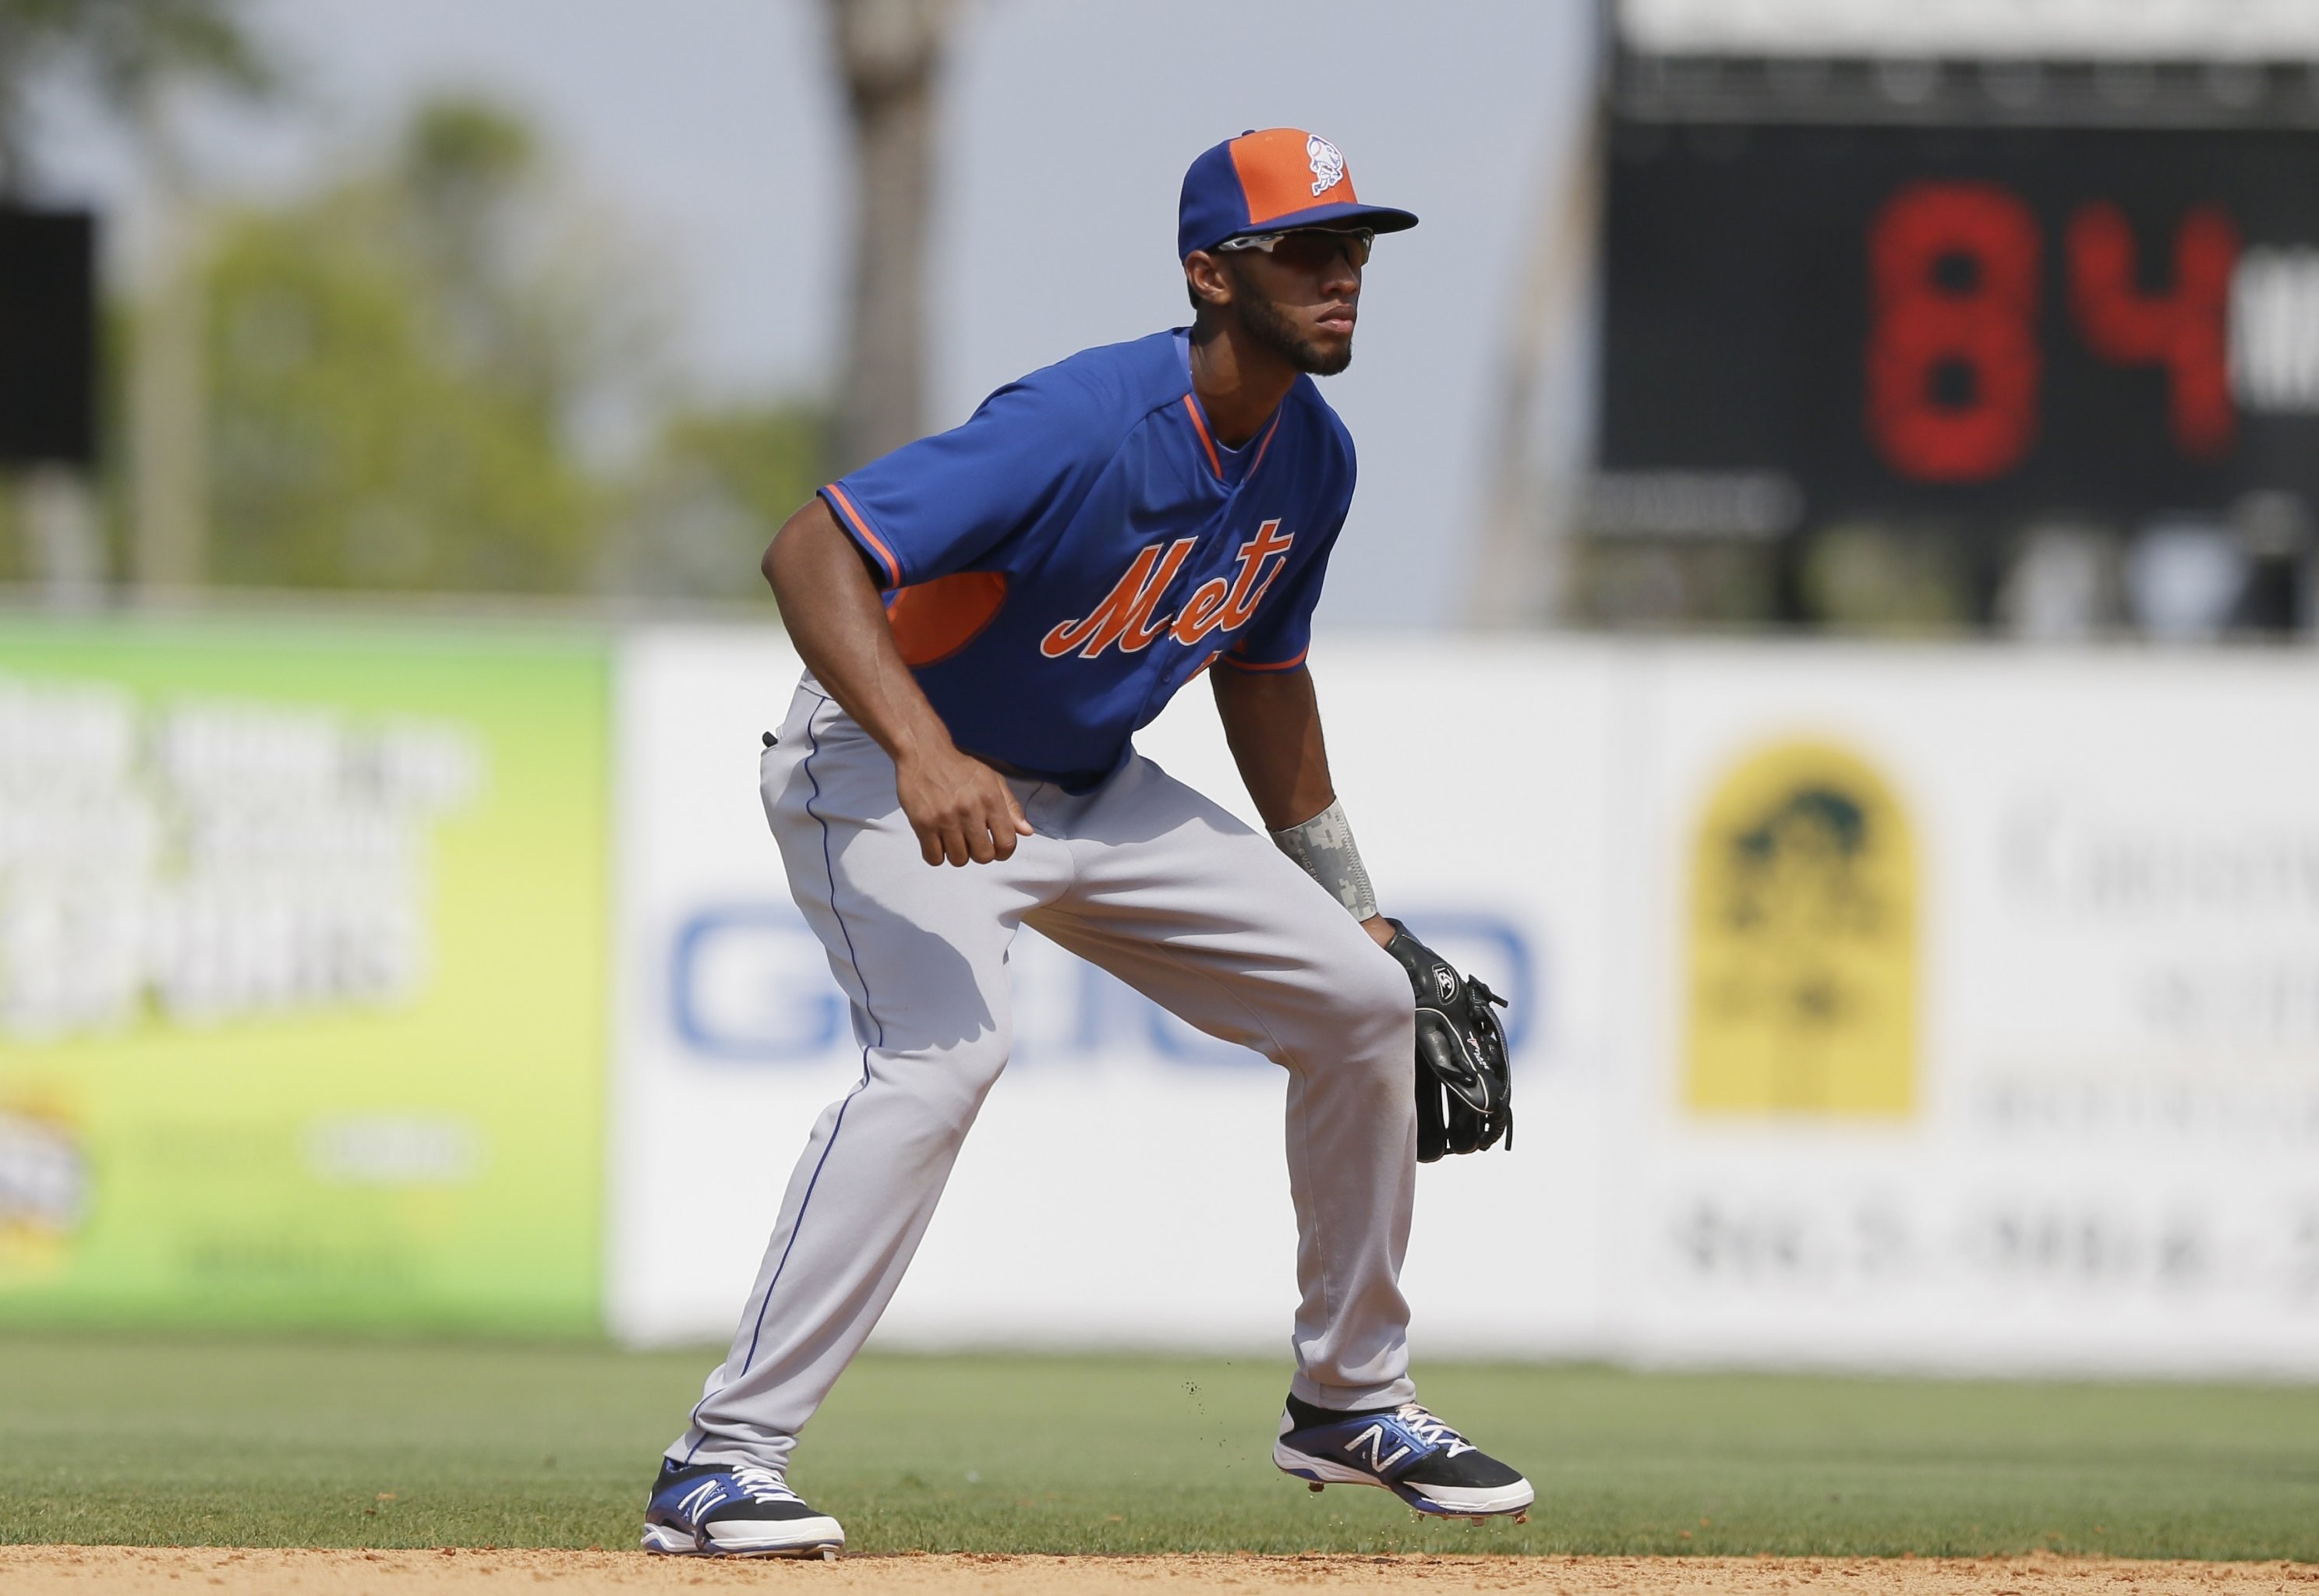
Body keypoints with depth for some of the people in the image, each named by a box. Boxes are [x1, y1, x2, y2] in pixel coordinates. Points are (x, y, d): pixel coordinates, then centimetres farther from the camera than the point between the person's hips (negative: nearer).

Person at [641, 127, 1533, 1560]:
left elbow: (1261, 673, 15)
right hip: (889, 774, -8)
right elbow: (811, 553, -37)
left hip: (1094, 788, 8)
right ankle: (722, 1466, -31)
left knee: (1362, 1001, 5)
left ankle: (1351, 1401, 22)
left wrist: (1349, 901, 18)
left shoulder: (1312, 458, -3)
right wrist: (925, 753, -50)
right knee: (946, 1051, -32)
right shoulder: (1086, 427, -29)